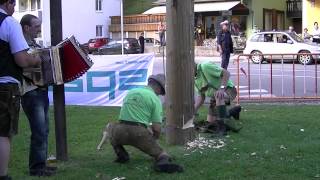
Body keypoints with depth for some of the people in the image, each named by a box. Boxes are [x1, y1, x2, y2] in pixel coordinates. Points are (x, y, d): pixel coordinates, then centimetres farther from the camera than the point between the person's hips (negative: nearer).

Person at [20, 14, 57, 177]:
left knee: (43, 131, 13)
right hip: (31, 92, -9)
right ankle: (36, 168, -1)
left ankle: (41, 164, 21)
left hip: (42, 91, 9)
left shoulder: (36, 45, 15)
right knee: (39, 132, -9)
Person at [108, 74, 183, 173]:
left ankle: (121, 154, 15)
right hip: (139, 133, -3)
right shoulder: (155, 99, 5)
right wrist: (154, 138, 23)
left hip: (121, 132, 3)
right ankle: (163, 161, -22)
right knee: (161, 153, 15)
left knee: (112, 127, 38)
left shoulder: (130, 92, 20)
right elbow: (157, 129, 0)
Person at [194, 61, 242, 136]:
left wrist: (222, 88, -36)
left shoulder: (205, 66, -23)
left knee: (218, 96, -42)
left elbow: (226, 73, -25)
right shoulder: (195, 79, 2)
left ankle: (222, 125, -36)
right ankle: (233, 111, 32)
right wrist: (193, 111, -7)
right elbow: (201, 96, 5)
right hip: (215, 97, 9)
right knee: (210, 122, 10)